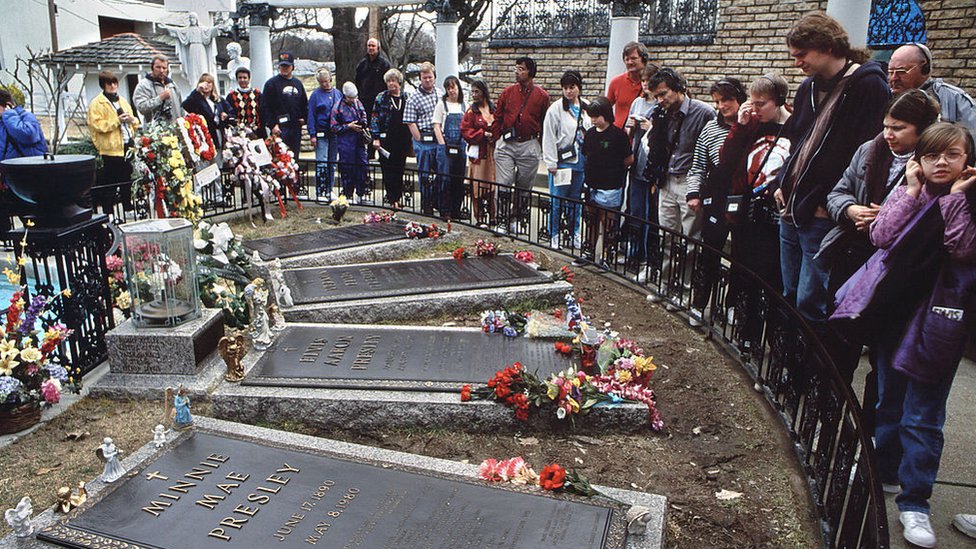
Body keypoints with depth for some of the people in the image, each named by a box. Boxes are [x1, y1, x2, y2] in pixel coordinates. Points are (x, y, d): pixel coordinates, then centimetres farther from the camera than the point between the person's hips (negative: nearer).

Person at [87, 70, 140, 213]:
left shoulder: (122, 101, 19)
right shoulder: (97, 103, -3)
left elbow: (136, 123, 22)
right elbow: (97, 125, -13)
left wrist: (132, 119, 0)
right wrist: (117, 121, -17)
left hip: (128, 146, 6)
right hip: (111, 149, -6)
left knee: (127, 181, 14)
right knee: (110, 185, -3)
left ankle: (128, 210, 26)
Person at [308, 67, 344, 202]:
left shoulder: (338, 93, 9)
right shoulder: (316, 94, -2)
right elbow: (311, 115, -3)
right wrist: (312, 134, -9)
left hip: (335, 132, 4)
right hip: (321, 132, -4)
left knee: (332, 163, 9)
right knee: (321, 163, -6)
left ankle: (329, 190, 18)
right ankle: (320, 192, -3)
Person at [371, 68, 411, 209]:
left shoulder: (407, 97, 11)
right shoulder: (381, 98, 3)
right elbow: (374, 119, 1)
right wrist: (376, 138, -8)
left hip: (403, 139, 3)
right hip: (386, 138, -3)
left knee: (400, 169, 6)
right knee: (388, 169, -5)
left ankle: (396, 196, 17)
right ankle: (393, 199, -3)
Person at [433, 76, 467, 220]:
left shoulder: (463, 105, 12)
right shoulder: (442, 104, 2)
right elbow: (436, 127, -2)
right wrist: (443, 145, -10)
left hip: (460, 147, 4)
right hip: (446, 146, -4)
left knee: (459, 180, 6)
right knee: (445, 179, -6)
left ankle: (456, 211, 15)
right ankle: (445, 212, -1)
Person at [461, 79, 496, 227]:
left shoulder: (494, 109, 9)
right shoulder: (471, 111, 0)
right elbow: (465, 131, -6)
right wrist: (483, 134, -14)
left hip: (492, 152, 3)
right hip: (478, 153, -3)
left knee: (493, 185, 5)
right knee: (478, 186, -2)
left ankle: (492, 216, 16)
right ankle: (480, 218, 6)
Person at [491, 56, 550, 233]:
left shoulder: (541, 96, 2)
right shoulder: (507, 92, 6)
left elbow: (545, 123, 5)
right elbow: (497, 118, 9)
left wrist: (542, 145, 3)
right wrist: (497, 139, 3)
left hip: (529, 147, 0)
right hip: (506, 144, 1)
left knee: (524, 186, 9)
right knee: (504, 184, -5)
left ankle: (518, 219, 23)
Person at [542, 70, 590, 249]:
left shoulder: (586, 109, 10)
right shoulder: (556, 109, -5)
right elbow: (549, 137, -6)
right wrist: (551, 163, -10)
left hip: (581, 161, 5)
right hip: (562, 161, -5)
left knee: (576, 200, 11)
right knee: (557, 201, -1)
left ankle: (573, 234, 21)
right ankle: (554, 235, 10)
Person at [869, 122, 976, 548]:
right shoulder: (907, 193, 5)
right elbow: (881, 237, -11)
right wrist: (911, 190, -11)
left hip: (939, 318, -3)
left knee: (923, 417, 0)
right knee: (888, 401, 16)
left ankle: (914, 501, 9)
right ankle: (884, 472, 34)